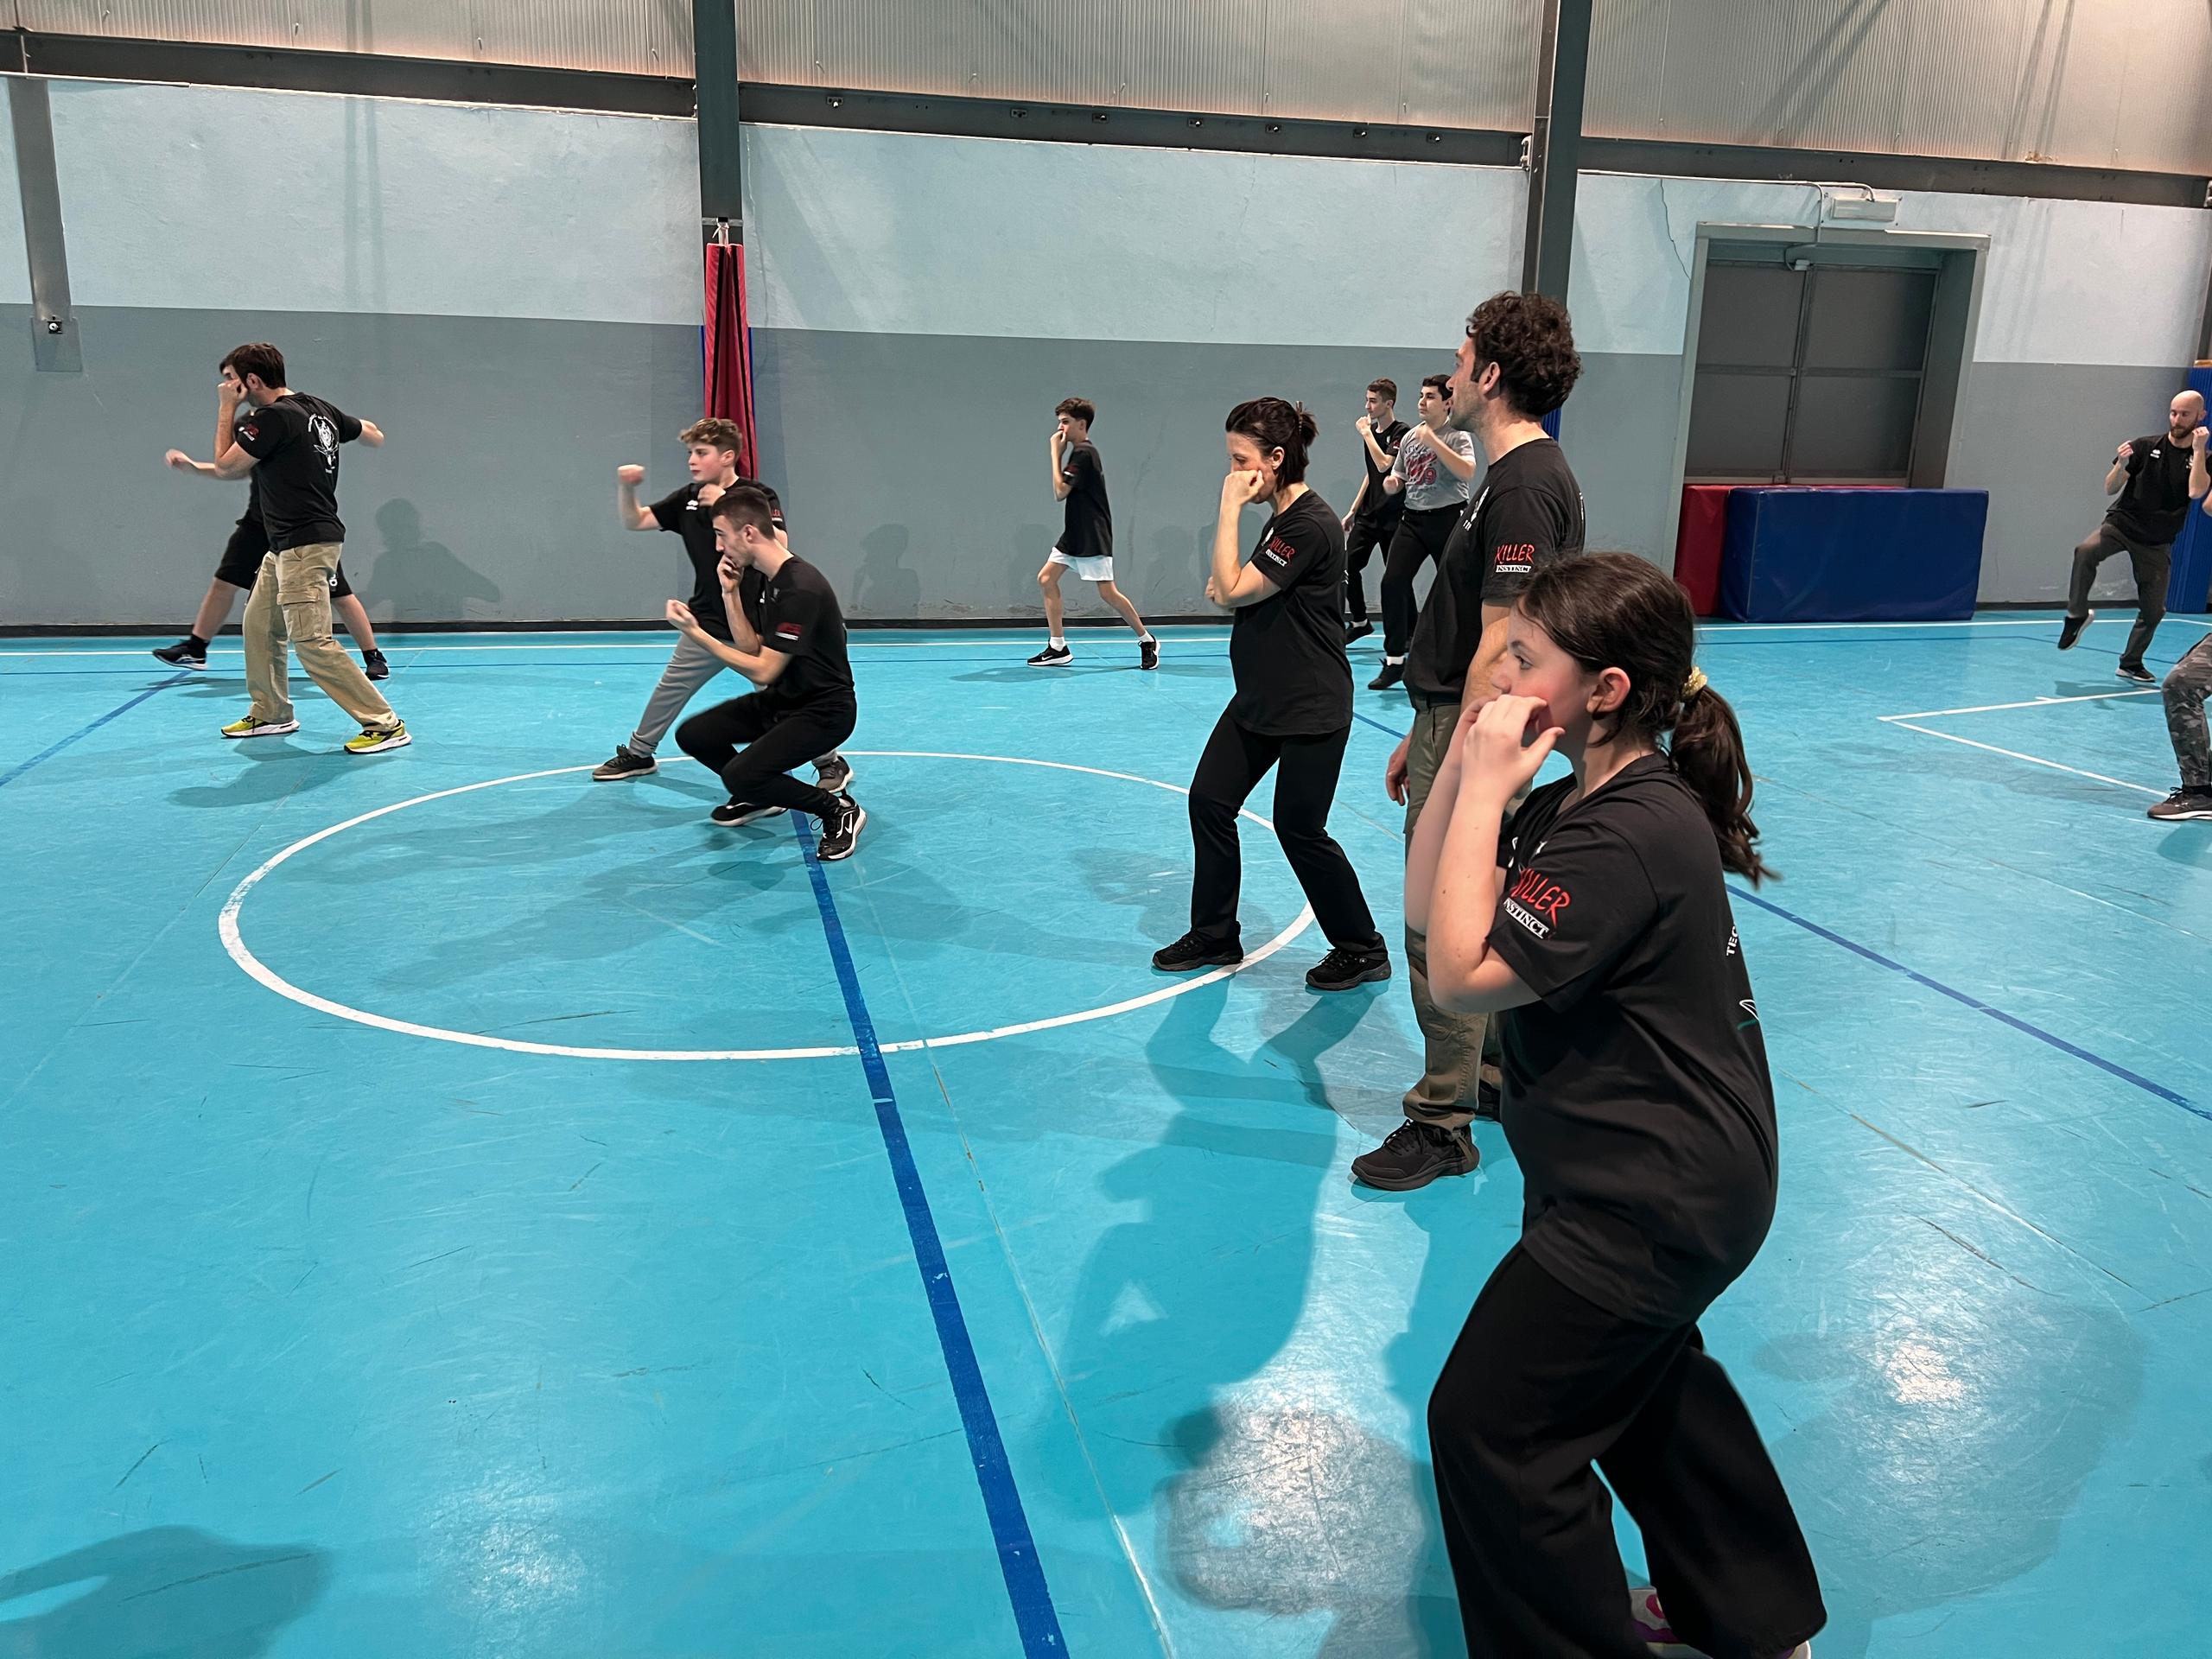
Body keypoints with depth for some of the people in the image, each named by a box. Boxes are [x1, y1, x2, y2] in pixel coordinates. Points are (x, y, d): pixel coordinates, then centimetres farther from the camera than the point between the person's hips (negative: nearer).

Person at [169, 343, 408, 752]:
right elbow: (374, 436, 22)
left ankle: (385, 725, -13)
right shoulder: (320, 409, 9)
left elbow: (224, 466, -6)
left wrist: (226, 409, 2)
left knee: (312, 643, -13)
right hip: (286, 546, 10)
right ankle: (271, 714, 31)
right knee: (259, 626, 18)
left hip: (305, 545, -10)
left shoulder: (273, 418, -15)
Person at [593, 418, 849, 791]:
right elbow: (634, 521, 6)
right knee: (669, 689, 16)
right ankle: (637, 753, 34)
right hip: (707, 622, 6)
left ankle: (831, 763, 13)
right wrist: (625, 487, -13)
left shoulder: (758, 495, -11)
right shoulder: (688, 498, 5)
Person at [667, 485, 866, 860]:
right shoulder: (767, 578, 5)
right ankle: (759, 795, 26)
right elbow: (752, 649, 6)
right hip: (781, 700, 10)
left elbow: (762, 671, -25)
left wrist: (696, 635, -21)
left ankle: (839, 809, -5)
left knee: (740, 775, -25)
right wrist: (730, 593, -4)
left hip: (822, 711, -10)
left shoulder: (800, 587, -26)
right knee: (692, 735, 3)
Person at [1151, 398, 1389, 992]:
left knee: (1299, 827, -1)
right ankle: (1214, 936, 22)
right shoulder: (1279, 518, 10)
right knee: (1208, 802, 7)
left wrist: (1230, 508, -19)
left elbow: (1231, 590, -23)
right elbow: (1235, 594, 23)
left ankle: (1362, 949, 17)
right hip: (1259, 701, 10)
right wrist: (1228, 588, 1)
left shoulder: (1311, 526, -21)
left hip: (1311, 711, -10)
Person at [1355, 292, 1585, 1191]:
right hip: (1451, 726, 10)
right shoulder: (1515, 477, 14)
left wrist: (1451, 776, -23)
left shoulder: (1525, 487, -19)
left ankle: (1443, 1119, 9)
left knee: (1442, 932, -3)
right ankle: (1496, 1075, 33)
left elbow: (1498, 648, -24)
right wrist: (1418, 741, 20)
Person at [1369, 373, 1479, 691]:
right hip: (1413, 519, 5)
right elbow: (1398, 479, 22)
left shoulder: (1457, 436, -6)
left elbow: (1467, 471, -24)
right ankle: (1395, 661, -5)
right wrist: (1391, 484, -3)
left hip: (1448, 519, -5)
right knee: (1392, 582, -10)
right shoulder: (1410, 437, 12)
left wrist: (1433, 442, -27)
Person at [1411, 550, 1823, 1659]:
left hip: (1654, 1202, -11)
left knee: (1489, 1422, -1)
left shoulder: (1630, 835, -27)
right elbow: (1427, 909, 3)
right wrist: (1465, 761, -7)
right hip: (1676, 1175, 11)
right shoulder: (1580, 800, 4)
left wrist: (1485, 790, -23)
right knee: (1642, 1381, 29)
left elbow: (1462, 974, -28)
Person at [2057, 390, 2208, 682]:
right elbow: (2110, 488, -3)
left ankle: (2130, 663, 23)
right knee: (2085, 552, -35)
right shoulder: (2145, 447, 0)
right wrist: (2122, 465, -22)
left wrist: (2198, 450, -18)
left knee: (2153, 609, 3)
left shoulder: (2203, 459, 0)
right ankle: (2077, 615, -20)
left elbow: (2196, 492, -20)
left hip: (2157, 543, 1)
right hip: (2122, 523, -1)